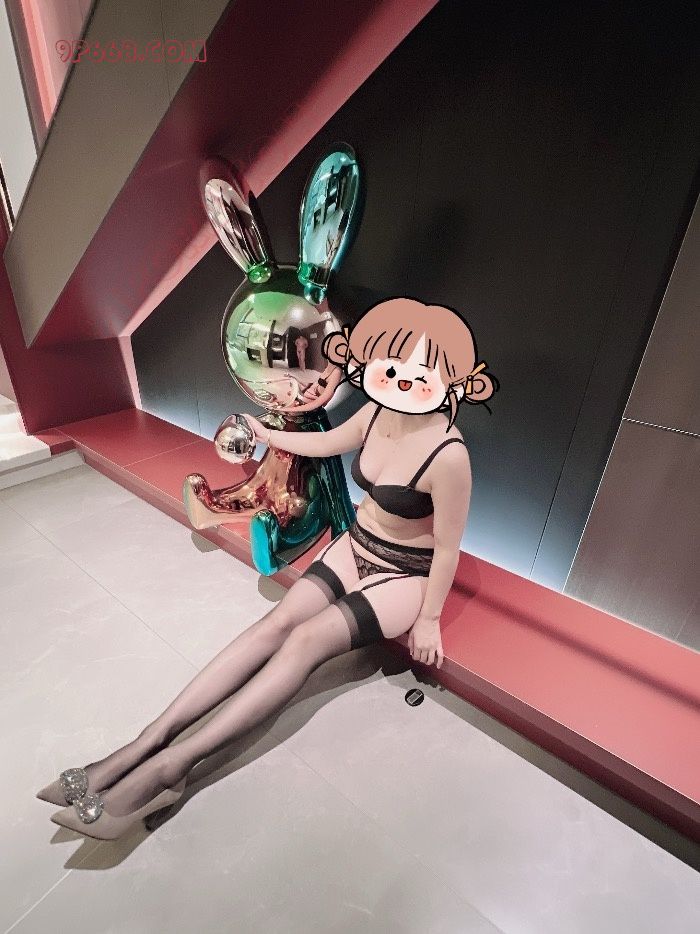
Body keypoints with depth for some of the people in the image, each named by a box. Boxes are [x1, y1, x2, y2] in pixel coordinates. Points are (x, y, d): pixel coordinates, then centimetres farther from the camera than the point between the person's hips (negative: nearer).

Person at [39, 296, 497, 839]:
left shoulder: (448, 455, -29)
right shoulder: (377, 412, -10)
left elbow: (448, 546, -18)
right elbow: (329, 442, 10)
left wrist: (428, 619, -9)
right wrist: (269, 437, 24)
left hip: (405, 574, -5)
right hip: (356, 546, 6)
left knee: (305, 641, -20)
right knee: (275, 624, -10)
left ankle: (170, 767, -13)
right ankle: (145, 744, -8)